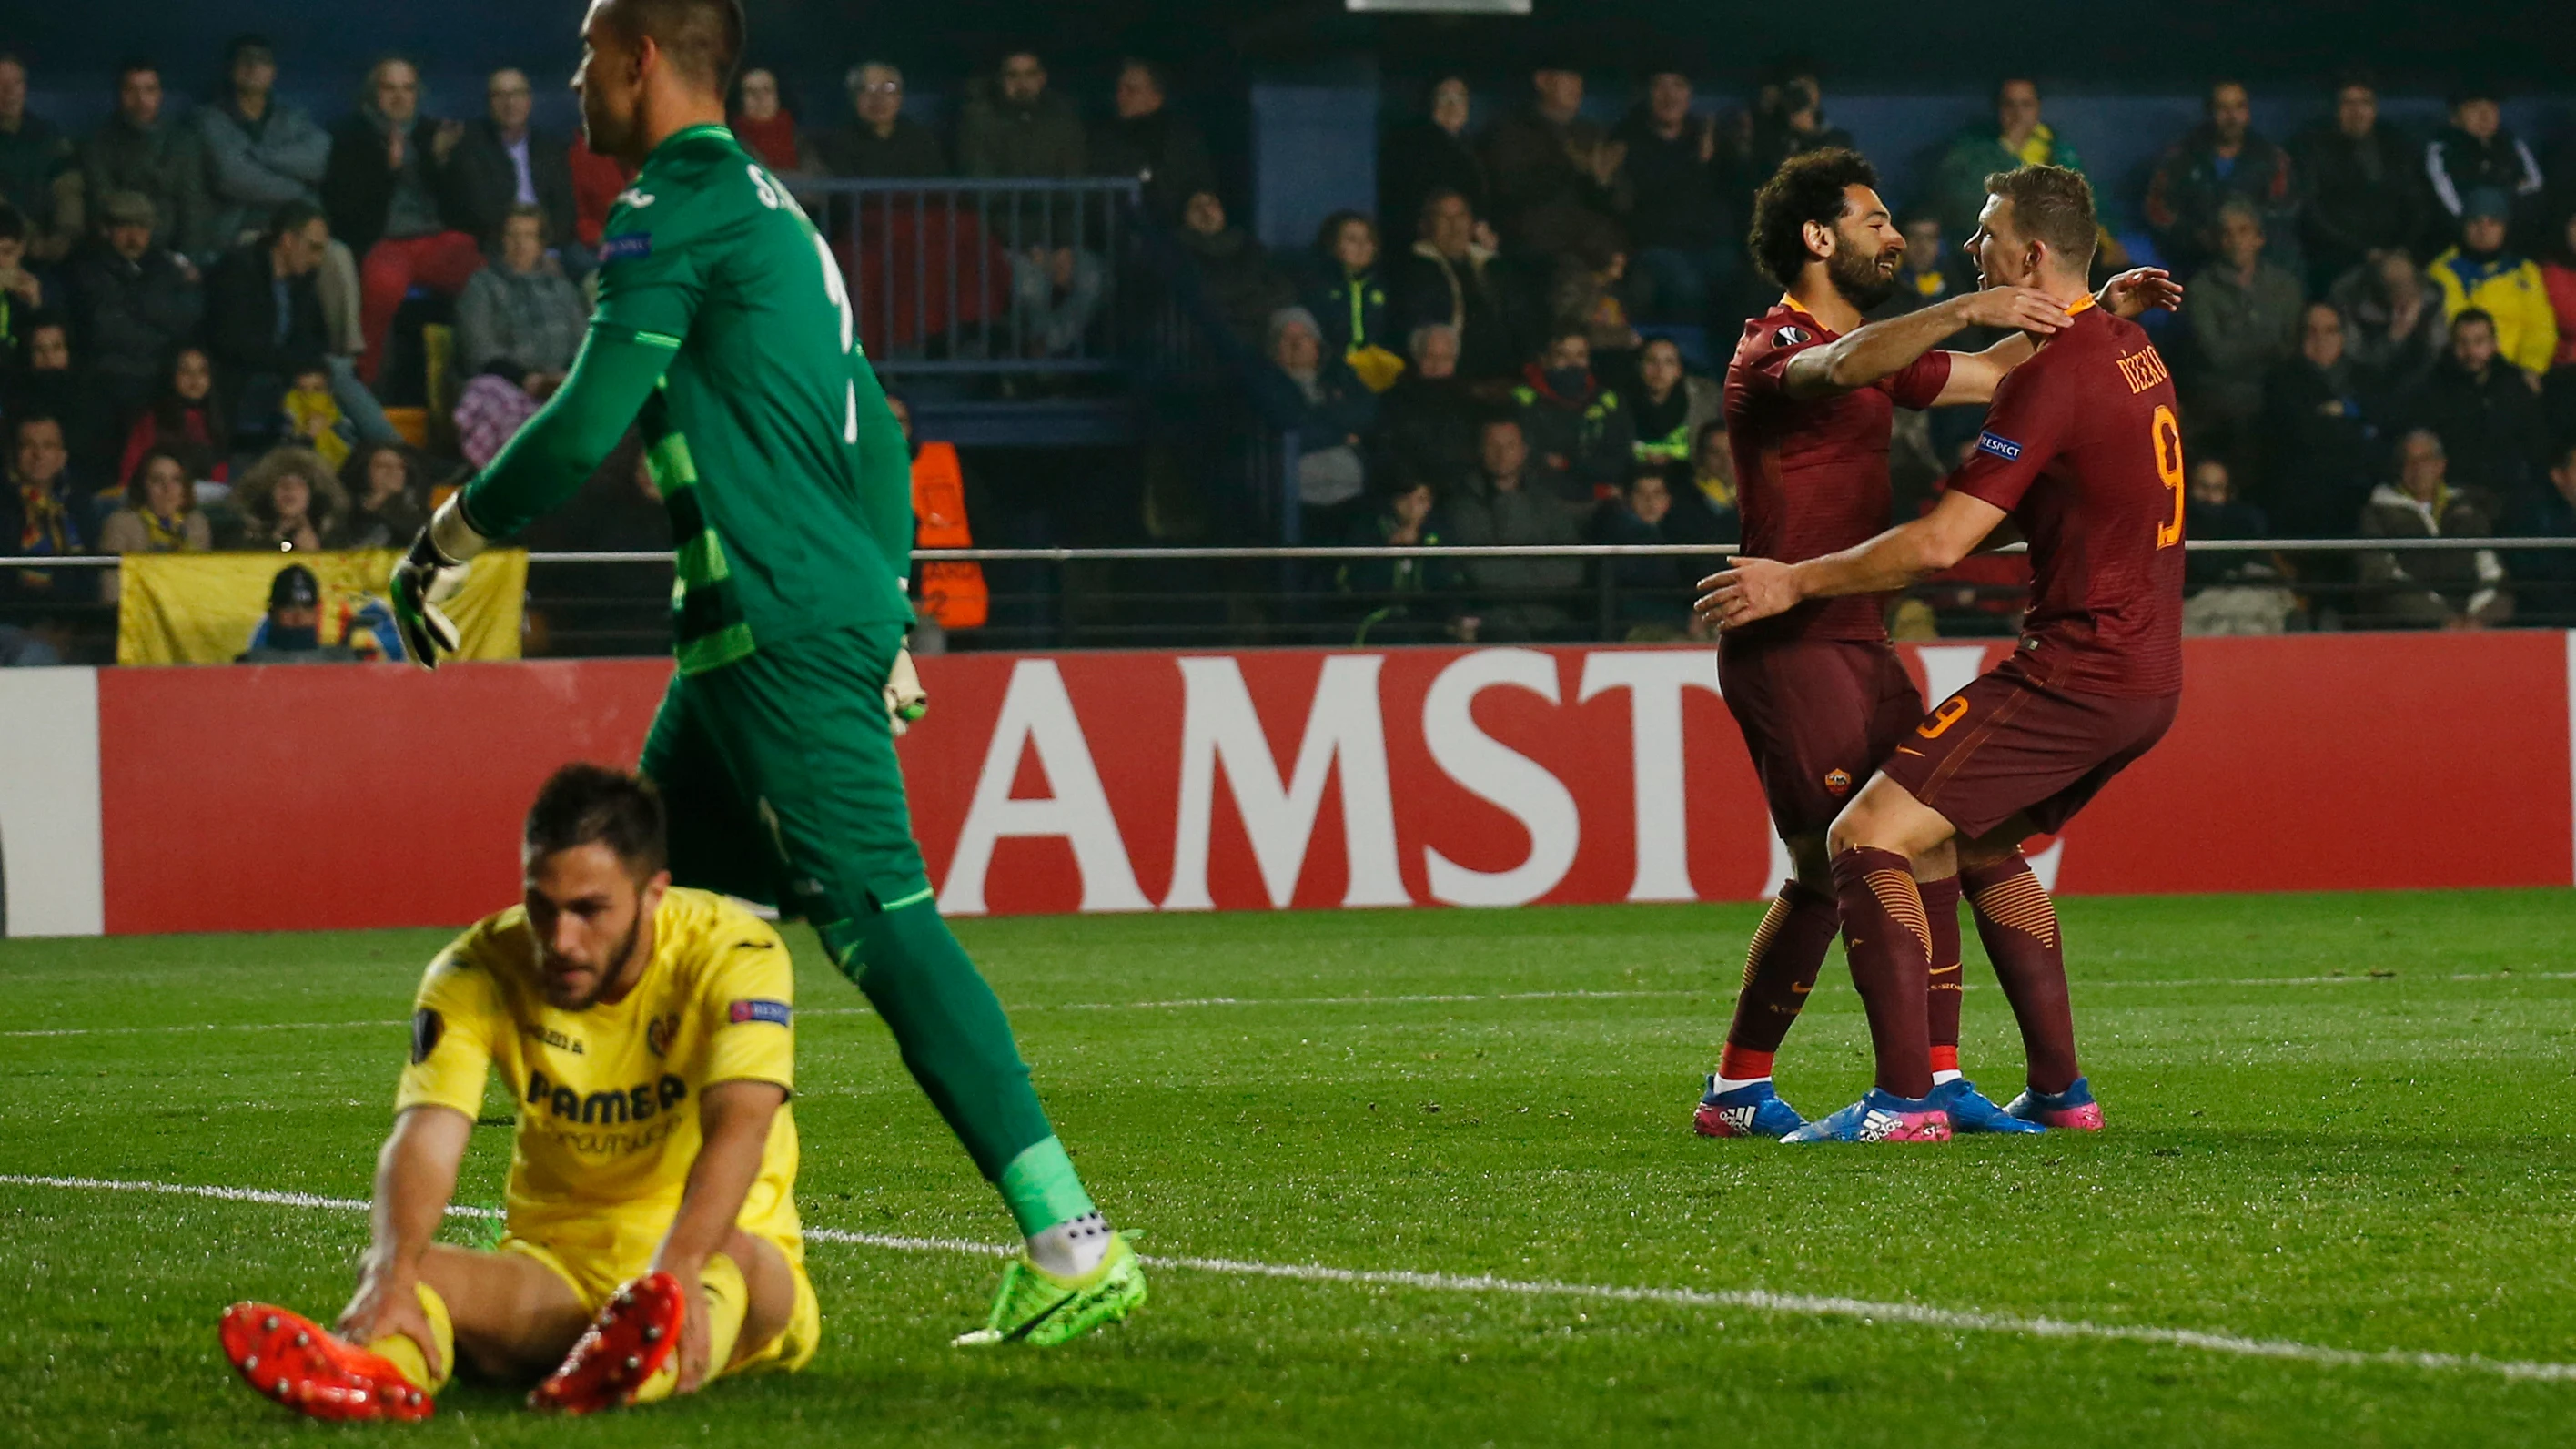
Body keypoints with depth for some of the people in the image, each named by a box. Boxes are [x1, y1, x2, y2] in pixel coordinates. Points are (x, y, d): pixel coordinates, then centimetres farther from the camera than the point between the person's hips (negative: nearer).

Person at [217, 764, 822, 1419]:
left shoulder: (733, 954, -15)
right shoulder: (480, 970, -8)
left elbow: (739, 1126, -31)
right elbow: (425, 1137, -21)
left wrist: (677, 1273, -50)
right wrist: (391, 1278, -42)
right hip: (557, 1265, 2)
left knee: (735, 1258, -37)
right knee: (387, 1270, -27)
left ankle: (630, 1374, -69)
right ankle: (382, 1370, -62)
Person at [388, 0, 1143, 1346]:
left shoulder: (680, 208, -8)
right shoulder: (768, 211, 22)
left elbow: (587, 423, -14)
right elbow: (875, 436, 24)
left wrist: (445, 544, -2)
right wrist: (880, 616, 25)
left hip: (782, 631, -10)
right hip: (750, 639, 10)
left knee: (878, 919, -15)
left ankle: (1070, 1243, -20)